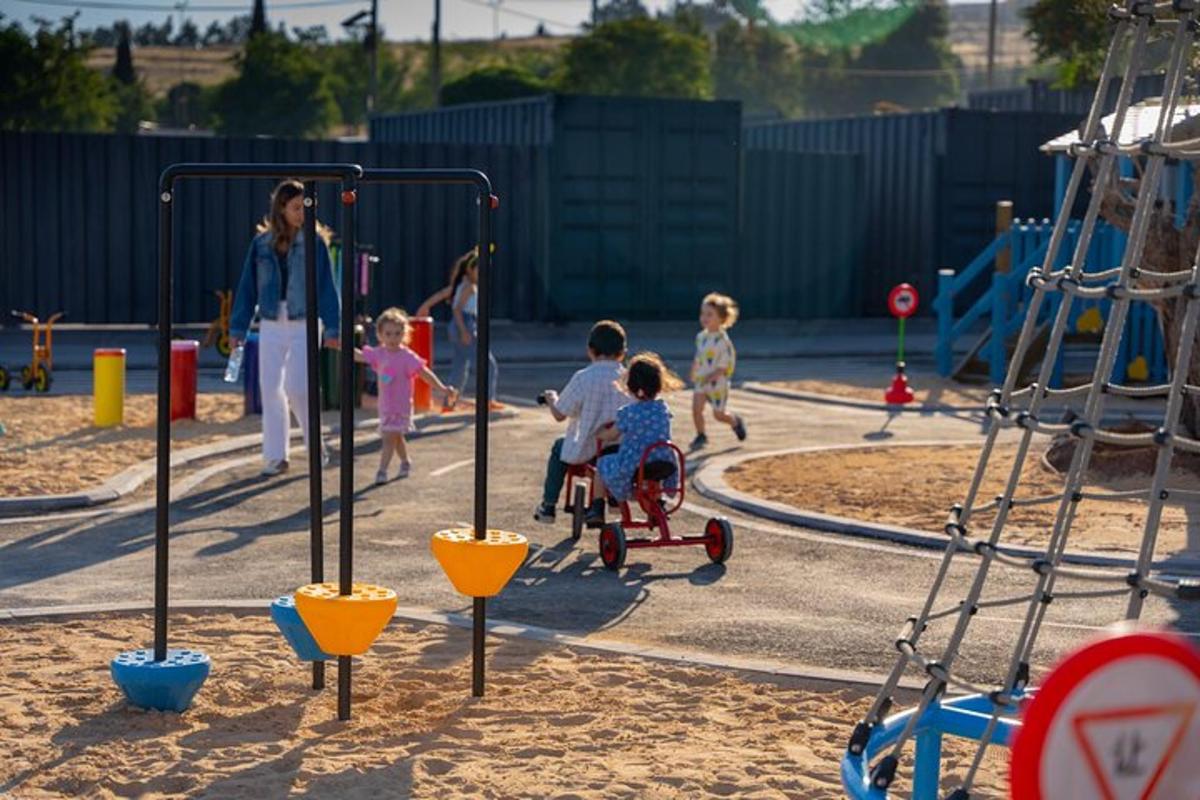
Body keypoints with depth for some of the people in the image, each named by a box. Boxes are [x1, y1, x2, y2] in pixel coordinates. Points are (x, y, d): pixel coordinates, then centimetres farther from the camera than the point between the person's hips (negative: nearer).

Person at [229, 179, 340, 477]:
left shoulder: (314, 242, -2)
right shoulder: (261, 244, 4)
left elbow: (326, 287, -2)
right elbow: (247, 288, 8)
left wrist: (332, 328, -6)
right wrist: (237, 328, 6)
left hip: (304, 326, -3)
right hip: (271, 327, 3)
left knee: (297, 388, -10)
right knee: (270, 389, 4)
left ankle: (316, 445, 12)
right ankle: (275, 456, 12)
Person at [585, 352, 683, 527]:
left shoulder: (628, 413, -15)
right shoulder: (663, 408, -1)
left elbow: (610, 436, 1)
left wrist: (598, 433, 24)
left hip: (630, 472, -4)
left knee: (602, 462, 25)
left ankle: (597, 510, 26)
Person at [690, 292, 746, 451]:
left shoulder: (722, 340, -20)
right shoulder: (701, 337, 1)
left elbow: (725, 366, -20)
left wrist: (711, 376, -27)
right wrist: (694, 372, 17)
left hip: (717, 382, -5)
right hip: (701, 380, 5)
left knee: (718, 415, 8)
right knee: (696, 407, -10)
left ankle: (736, 422, 39)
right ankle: (700, 436, 8)